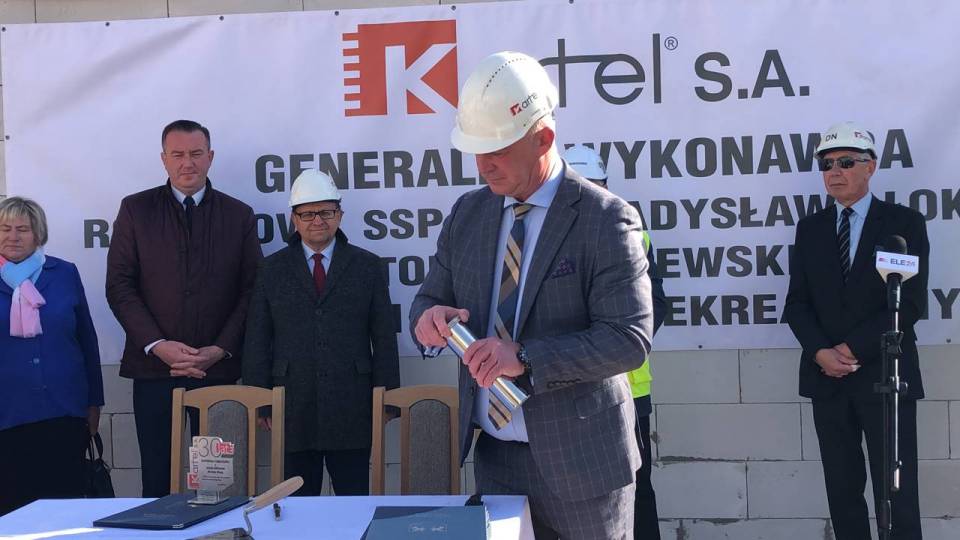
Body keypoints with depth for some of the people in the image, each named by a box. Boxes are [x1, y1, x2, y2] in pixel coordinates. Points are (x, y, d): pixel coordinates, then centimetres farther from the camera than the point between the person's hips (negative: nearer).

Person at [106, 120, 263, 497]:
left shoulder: (238, 215, 8)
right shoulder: (136, 210, 6)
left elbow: (251, 291, 4)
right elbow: (119, 285, 1)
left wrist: (220, 349, -7)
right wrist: (158, 345, -9)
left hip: (218, 368, 0)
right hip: (154, 367, 0)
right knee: (157, 479, 2)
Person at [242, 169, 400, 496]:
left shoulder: (367, 267, 8)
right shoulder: (271, 270, 9)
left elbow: (385, 338, 6)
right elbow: (256, 342, 7)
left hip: (352, 410, 0)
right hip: (293, 410, 1)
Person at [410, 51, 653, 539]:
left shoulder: (605, 219, -13)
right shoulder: (467, 214, 6)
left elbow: (630, 339, -19)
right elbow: (430, 298, 13)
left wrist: (525, 357, -28)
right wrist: (429, 317, -12)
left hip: (578, 462, -5)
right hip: (494, 454, 5)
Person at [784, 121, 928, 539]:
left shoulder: (905, 222, 0)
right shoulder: (810, 228, 11)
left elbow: (910, 302, -8)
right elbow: (797, 302, 7)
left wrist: (854, 348, -13)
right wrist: (821, 352, -10)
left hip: (885, 377, -3)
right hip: (827, 378, 3)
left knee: (896, 492, -2)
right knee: (843, 490, 8)